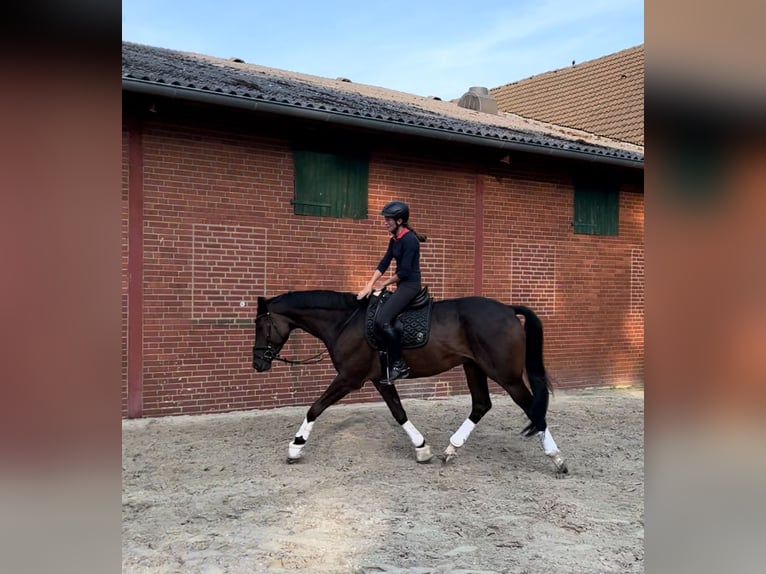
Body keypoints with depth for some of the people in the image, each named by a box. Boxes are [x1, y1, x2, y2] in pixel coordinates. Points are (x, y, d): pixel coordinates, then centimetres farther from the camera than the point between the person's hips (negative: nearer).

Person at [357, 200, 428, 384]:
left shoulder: (409, 240, -17)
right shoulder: (394, 240, 12)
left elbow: (404, 271, -19)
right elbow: (383, 264, 10)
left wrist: (384, 284, -6)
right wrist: (370, 285, -1)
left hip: (410, 285, -10)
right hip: (402, 285, 10)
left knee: (382, 320, -23)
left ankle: (399, 365, -14)